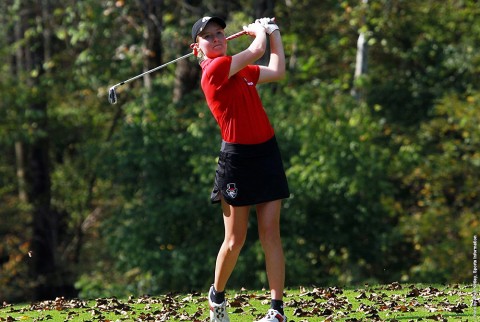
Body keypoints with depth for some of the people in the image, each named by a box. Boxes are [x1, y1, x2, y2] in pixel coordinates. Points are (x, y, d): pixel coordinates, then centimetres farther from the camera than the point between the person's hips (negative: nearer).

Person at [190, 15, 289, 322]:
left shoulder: (239, 69, 14)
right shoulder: (215, 68, -12)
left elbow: (278, 71, 26)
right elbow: (257, 50, -14)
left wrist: (273, 32, 24)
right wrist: (259, 30, 7)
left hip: (266, 153, 7)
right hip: (238, 157, -7)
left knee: (270, 233, -1)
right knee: (235, 240, 0)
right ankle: (217, 295, 25)